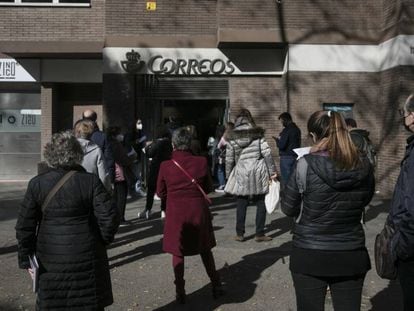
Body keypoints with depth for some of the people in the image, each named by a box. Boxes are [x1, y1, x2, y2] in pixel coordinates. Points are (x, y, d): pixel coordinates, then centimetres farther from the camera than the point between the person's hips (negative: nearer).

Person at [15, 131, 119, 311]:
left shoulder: (37, 184, -6)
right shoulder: (91, 181, -10)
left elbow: (24, 227, -3)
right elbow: (109, 218, -13)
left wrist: (26, 258, 7)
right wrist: (103, 240, 6)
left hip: (50, 261, 1)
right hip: (87, 259, -1)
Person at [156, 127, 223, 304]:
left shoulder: (166, 166, -11)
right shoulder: (201, 162, -10)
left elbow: (161, 193, 0)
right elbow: (208, 188, 2)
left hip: (176, 213, -1)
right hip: (198, 212, 2)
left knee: (177, 253, 13)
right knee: (205, 250, 19)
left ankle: (180, 292, 17)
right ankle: (216, 286, 28)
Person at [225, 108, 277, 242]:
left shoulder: (232, 138, 0)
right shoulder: (258, 134, -1)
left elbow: (229, 159, 2)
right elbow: (267, 153, -6)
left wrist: (229, 176, 13)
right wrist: (272, 171, -1)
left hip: (240, 174, 1)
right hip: (258, 173, -1)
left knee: (241, 205, 10)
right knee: (261, 203, 9)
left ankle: (239, 234, 16)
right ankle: (259, 234, 12)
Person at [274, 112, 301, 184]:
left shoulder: (286, 130, -15)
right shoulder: (297, 129, 9)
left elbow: (281, 145, -19)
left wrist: (277, 140, 1)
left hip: (286, 157, -8)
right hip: (295, 156, 8)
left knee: (285, 179, -3)